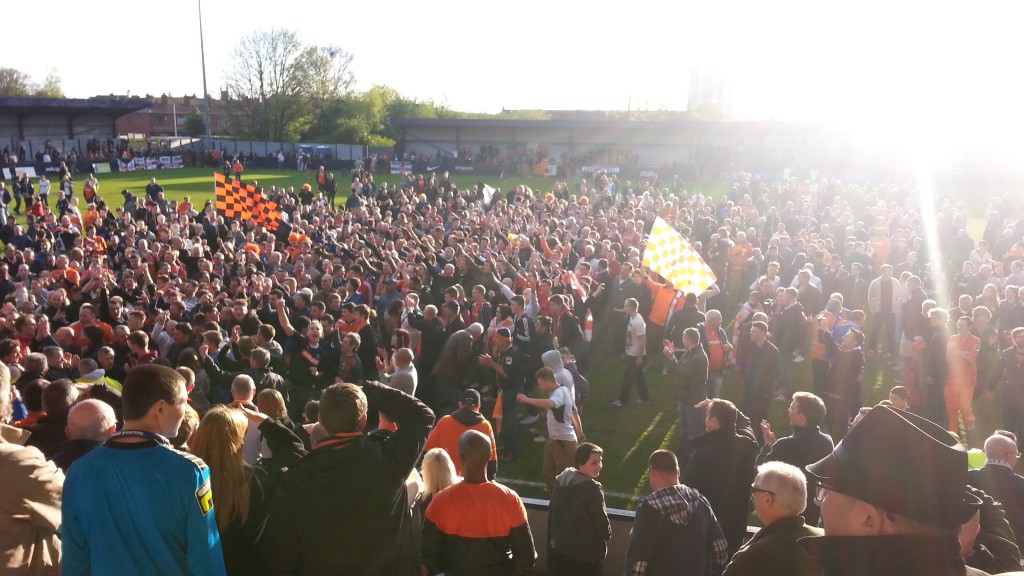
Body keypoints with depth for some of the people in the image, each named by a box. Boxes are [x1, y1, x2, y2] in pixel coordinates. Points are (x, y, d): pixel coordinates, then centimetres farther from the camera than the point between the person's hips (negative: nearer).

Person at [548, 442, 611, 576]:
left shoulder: (561, 481, -1)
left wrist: (552, 537, 18)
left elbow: (551, 512, 7)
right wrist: (607, 536, 4)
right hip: (586, 551, -7)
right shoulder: (592, 488, -25)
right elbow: (601, 518, -17)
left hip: (559, 547, 7)